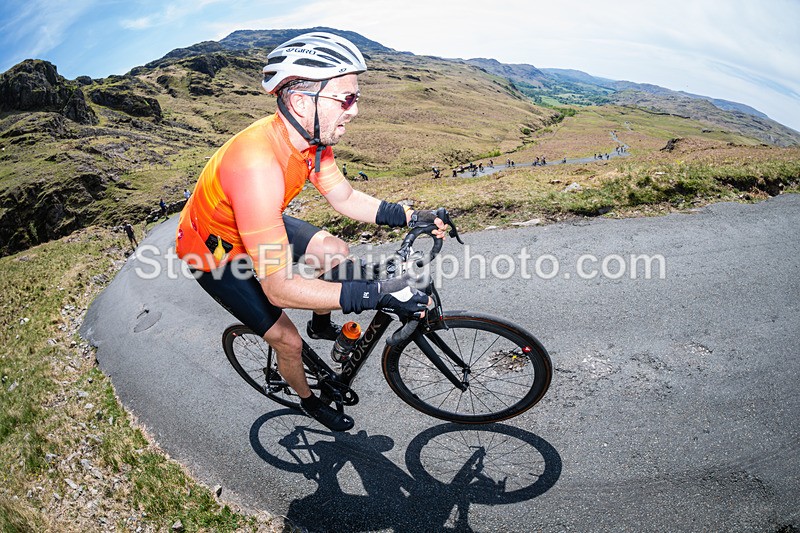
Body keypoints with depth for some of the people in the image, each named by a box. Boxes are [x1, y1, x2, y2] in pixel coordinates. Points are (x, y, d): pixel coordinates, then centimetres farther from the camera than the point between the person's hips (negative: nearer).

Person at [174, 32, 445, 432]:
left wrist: (407, 216, -16)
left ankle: (321, 325, 26)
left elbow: (345, 198, -2)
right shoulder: (257, 164, -43)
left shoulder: (312, 137, -17)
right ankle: (308, 401, 28)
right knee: (287, 339, -4)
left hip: (256, 225, 7)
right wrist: (377, 295, -46)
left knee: (337, 253, -2)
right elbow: (279, 287, -43)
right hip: (212, 251, -7)